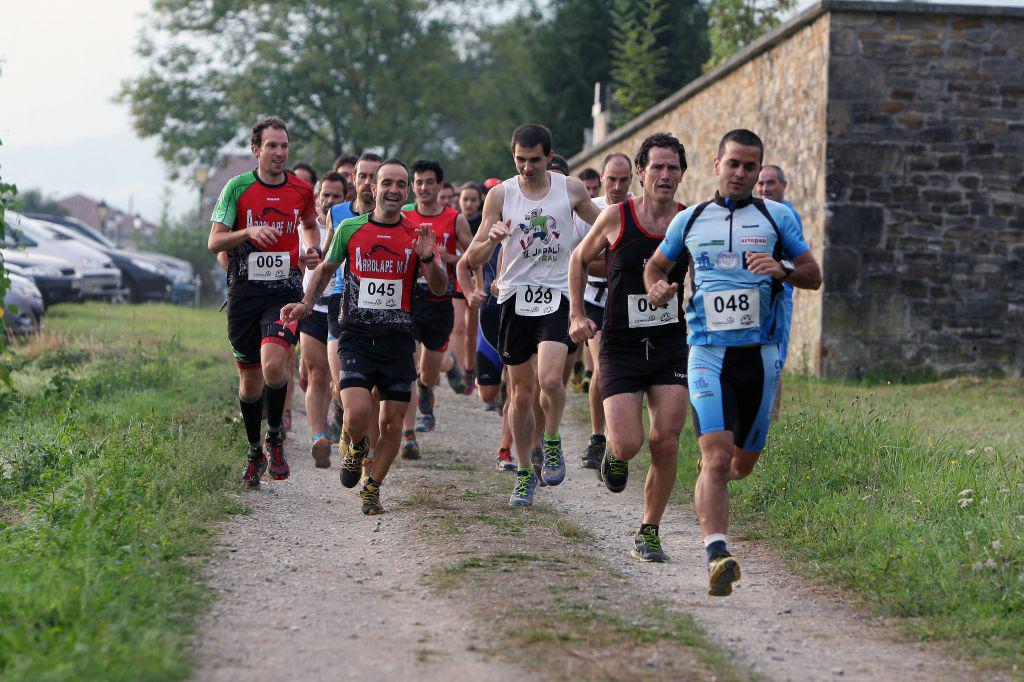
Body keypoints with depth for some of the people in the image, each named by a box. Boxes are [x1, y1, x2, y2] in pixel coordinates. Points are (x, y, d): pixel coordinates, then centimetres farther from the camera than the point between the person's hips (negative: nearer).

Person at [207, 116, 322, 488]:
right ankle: (255, 453, 28)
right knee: (250, 378, 8)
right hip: (245, 292, 0)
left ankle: (275, 438, 0)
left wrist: (312, 251, 5)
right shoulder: (237, 187, -2)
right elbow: (214, 241, -4)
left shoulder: (301, 189, 4)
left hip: (286, 291, 0)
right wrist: (249, 232, -21)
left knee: (273, 364, -23)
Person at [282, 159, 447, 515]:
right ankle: (357, 447, 16)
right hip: (356, 335, -1)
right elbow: (326, 269, 19)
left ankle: (372, 488, 22)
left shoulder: (417, 235, 4)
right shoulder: (350, 229, 4)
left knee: (392, 424, 1)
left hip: (398, 339, 1)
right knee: (357, 413, -19)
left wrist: (427, 258, -18)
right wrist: (306, 304, 6)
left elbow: (441, 289, 0)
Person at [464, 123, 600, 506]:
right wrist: (491, 239, -19)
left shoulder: (571, 190, 2)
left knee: (550, 379, -23)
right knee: (522, 392, 7)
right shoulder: (500, 195, 1)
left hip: (558, 296, -1)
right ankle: (524, 472, 23)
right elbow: (472, 260, 0)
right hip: (516, 298, 1)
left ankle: (552, 442, 5)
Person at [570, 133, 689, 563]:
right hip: (621, 346, -2)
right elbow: (579, 259, 10)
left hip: (672, 346, 2)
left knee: (665, 443, -5)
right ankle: (613, 451, 28)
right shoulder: (616, 217, -7)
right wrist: (577, 315, 1)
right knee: (628, 444, -11)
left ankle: (648, 532, 11)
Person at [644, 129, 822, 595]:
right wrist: (656, 289, 0)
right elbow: (656, 264, 23)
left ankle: (709, 471, 50)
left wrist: (783, 268, -14)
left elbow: (814, 276, 7)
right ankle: (716, 556, -26)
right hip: (708, 353, -2)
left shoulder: (777, 216, 7)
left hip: (760, 354, 2)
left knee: (742, 464, 14)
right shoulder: (689, 220, 9)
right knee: (717, 456, -20)